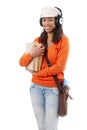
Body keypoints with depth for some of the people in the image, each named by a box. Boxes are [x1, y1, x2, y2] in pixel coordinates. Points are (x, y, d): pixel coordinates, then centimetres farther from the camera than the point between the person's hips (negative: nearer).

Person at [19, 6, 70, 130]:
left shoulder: (63, 40, -5)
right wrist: (31, 54, -15)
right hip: (36, 87, 4)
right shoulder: (38, 40, 8)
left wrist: (37, 73, -7)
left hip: (53, 89, -4)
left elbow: (59, 67, -13)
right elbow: (22, 63, 6)